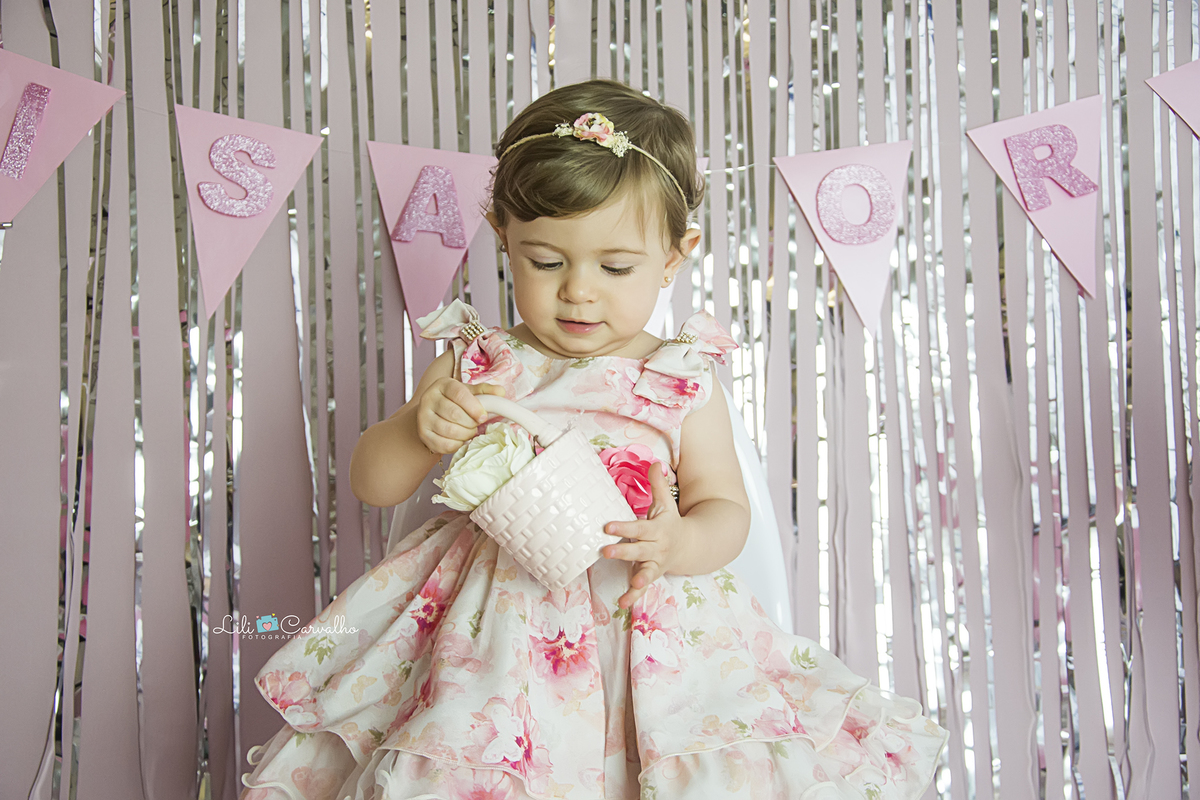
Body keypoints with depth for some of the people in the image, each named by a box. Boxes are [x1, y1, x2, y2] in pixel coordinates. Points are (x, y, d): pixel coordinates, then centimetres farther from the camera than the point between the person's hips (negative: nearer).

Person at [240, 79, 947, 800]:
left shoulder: (682, 383, 1)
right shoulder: (473, 367, 3)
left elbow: (727, 509, 4)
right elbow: (373, 484, 6)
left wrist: (680, 544, -19)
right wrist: (419, 429, -16)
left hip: (638, 620, 0)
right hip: (493, 625, 1)